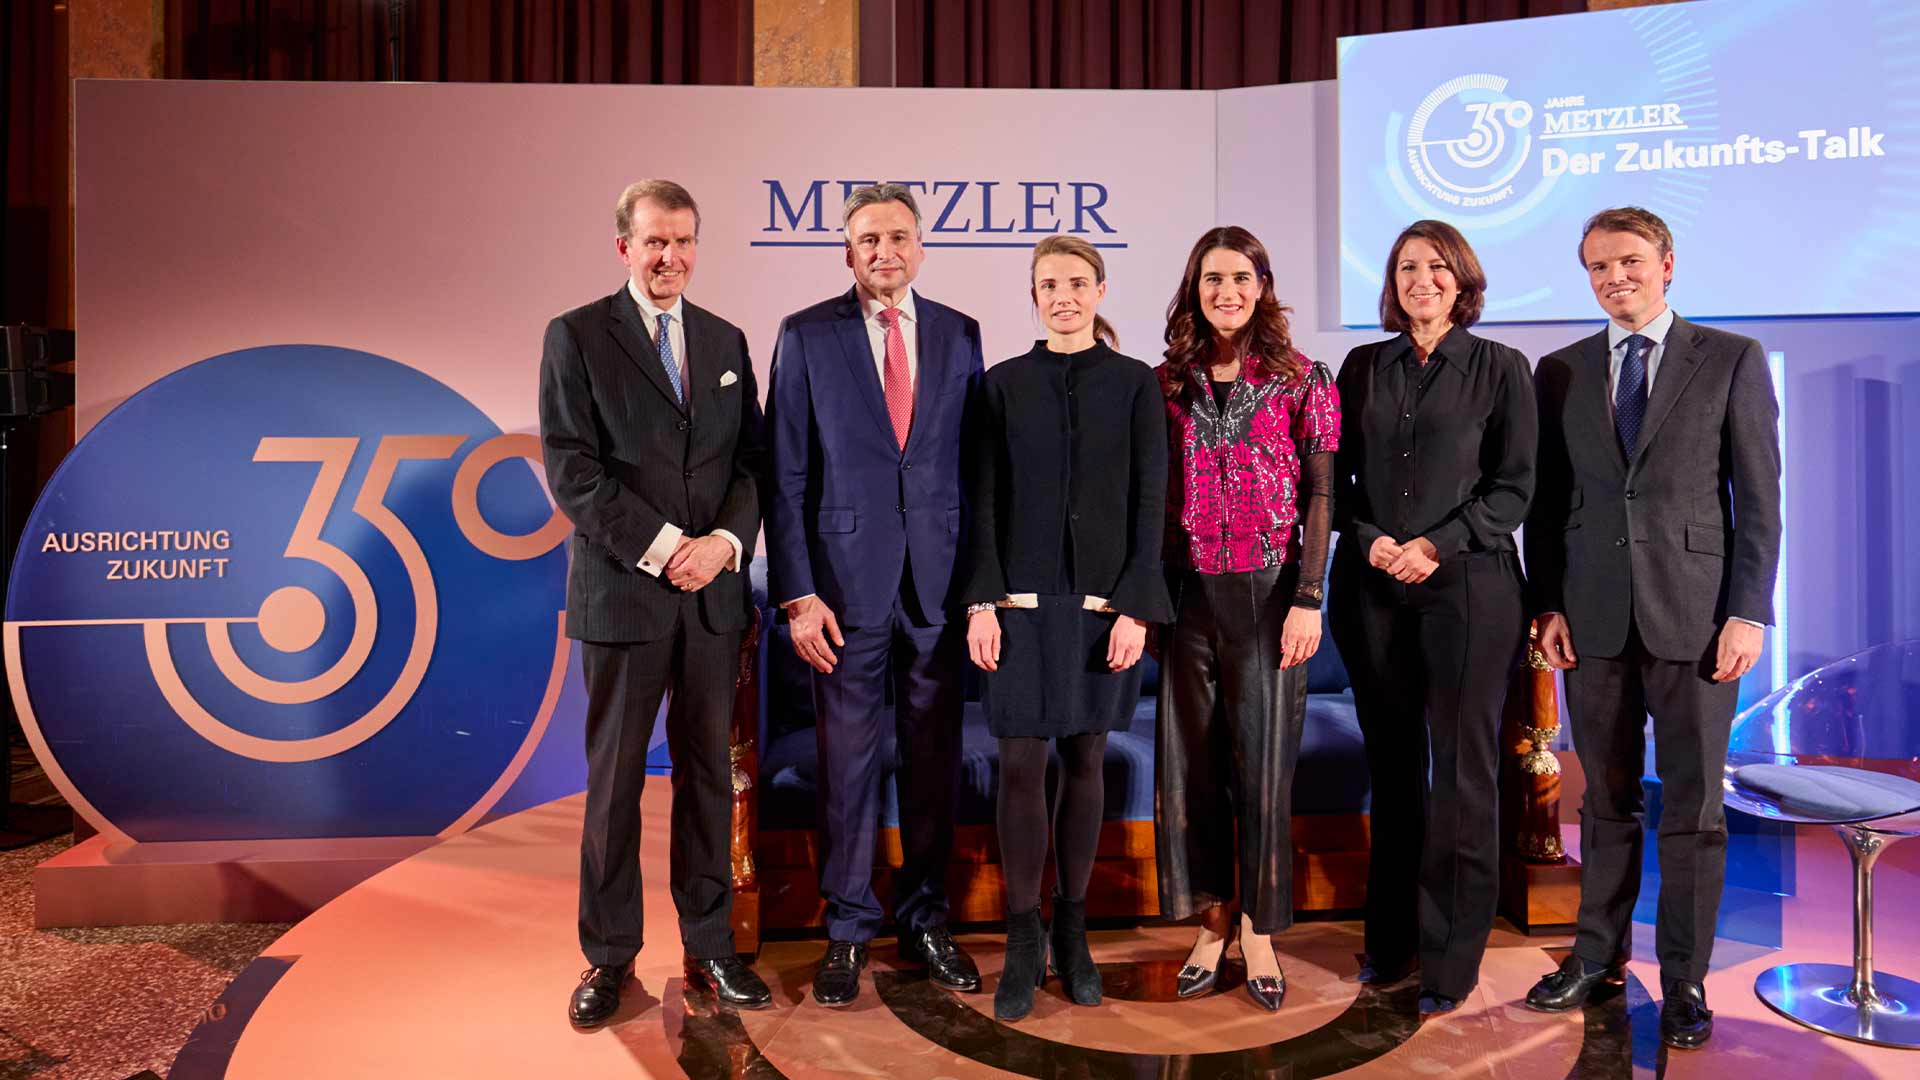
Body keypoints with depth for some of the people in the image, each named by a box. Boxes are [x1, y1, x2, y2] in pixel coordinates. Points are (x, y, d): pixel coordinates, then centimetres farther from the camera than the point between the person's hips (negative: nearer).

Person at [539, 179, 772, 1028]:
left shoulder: (726, 342, 12)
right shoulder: (576, 336, 0)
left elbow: (751, 461, 8)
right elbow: (571, 470, -9)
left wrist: (724, 541, -10)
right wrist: (663, 545, -15)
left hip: (714, 592, 4)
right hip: (623, 591, -3)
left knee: (707, 773, 10)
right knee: (615, 779, 6)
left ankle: (710, 947, 22)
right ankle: (608, 957, 20)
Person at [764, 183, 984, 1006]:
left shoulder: (960, 335, 8)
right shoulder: (807, 337, 1)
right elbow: (786, 474, -1)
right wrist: (797, 592, -7)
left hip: (941, 582, 2)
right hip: (847, 581, -2)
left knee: (934, 759, 10)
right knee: (848, 762, 5)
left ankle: (925, 920, 26)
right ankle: (847, 930, 22)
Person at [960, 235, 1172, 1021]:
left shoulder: (1134, 383, 5)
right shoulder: (1004, 384, 6)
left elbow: (1149, 501, 0)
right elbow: (984, 501, 3)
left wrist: (1136, 605, -8)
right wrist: (982, 601, -7)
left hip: (1105, 597, 0)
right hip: (1023, 597, 0)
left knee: (1085, 760, 6)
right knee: (1022, 763, -2)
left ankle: (1071, 932, 20)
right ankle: (1023, 942, 10)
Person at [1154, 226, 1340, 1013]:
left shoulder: (1302, 380, 2)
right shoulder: (1167, 383, 8)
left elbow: (1319, 496, -1)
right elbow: (1153, 496, 8)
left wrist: (1307, 600, -9)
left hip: (1267, 591, -2)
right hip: (1188, 593, 3)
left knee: (1264, 761, 2)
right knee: (1190, 761, 7)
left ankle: (1260, 931, 17)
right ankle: (1211, 923, 21)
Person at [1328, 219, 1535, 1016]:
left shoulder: (1501, 368, 4)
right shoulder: (1363, 367, 12)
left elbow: (1513, 487, 0)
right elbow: (1336, 478, 11)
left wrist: (1437, 544, -12)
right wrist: (1369, 541, -6)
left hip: (1466, 585, -2)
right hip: (1373, 586, 3)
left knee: (1460, 770, 1)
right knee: (1391, 765, 9)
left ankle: (1451, 959, 13)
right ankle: (1391, 940, 22)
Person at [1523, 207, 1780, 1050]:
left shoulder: (1732, 361, 3)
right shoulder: (1560, 373, 9)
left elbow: (1759, 499, 0)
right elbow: (1546, 501, 9)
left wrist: (1749, 612, -7)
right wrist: (1547, 603, 0)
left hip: (1694, 620, -2)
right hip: (1594, 620, 2)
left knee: (1693, 807, 5)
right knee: (1607, 802, 12)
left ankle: (1684, 981, 18)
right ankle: (1599, 955, 25)